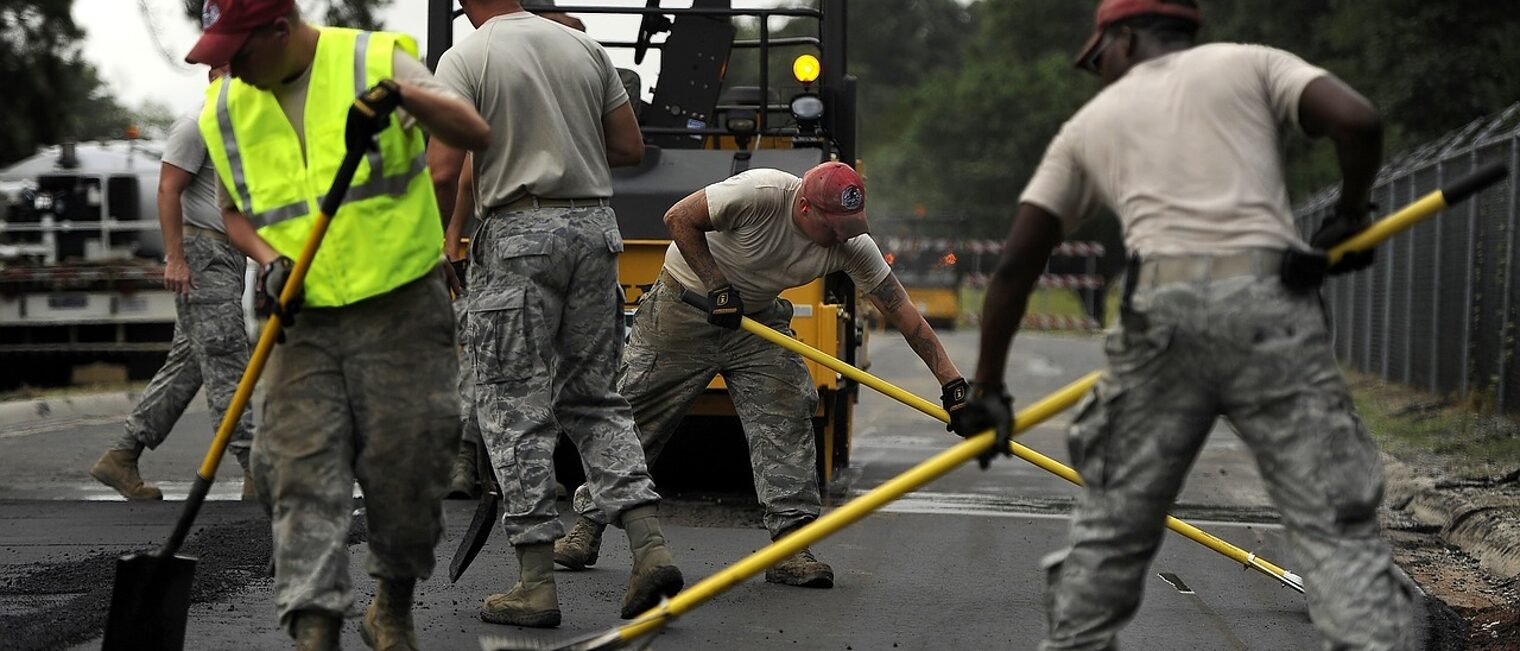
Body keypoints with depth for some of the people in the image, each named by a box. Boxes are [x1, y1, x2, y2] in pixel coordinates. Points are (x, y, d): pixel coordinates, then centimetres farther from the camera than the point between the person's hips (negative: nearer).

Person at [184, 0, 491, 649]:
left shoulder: (377, 60, -6)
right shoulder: (225, 109, 6)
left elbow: (476, 134, -15)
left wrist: (404, 96, -31)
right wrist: (268, 260, -2)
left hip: (401, 310, -3)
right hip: (302, 321, 3)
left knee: (406, 464, 0)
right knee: (302, 472, -7)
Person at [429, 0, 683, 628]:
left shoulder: (465, 60, -6)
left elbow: (443, 171, -14)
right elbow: (630, 148, 11)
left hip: (517, 236, -5)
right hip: (594, 228, 5)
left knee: (515, 406, 1)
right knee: (594, 399, 14)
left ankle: (536, 581, 0)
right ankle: (650, 547, 1)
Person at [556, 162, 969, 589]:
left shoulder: (852, 246, -18)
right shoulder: (761, 194, -32)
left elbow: (905, 316, -15)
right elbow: (679, 219, -22)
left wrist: (953, 383, -18)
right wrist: (716, 285, -25)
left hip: (758, 318, 4)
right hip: (685, 303, -4)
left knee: (787, 418, -13)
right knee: (634, 413, 0)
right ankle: (589, 525, 15)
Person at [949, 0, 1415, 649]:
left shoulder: (1090, 122, 24)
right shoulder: (1250, 62, 18)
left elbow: (1016, 262, 21)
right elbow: (1358, 121, 1)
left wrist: (987, 389, 27)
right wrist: (1349, 218, 18)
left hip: (1159, 310, 2)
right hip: (1270, 302, -2)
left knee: (1110, 523, 16)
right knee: (1336, 523, -2)